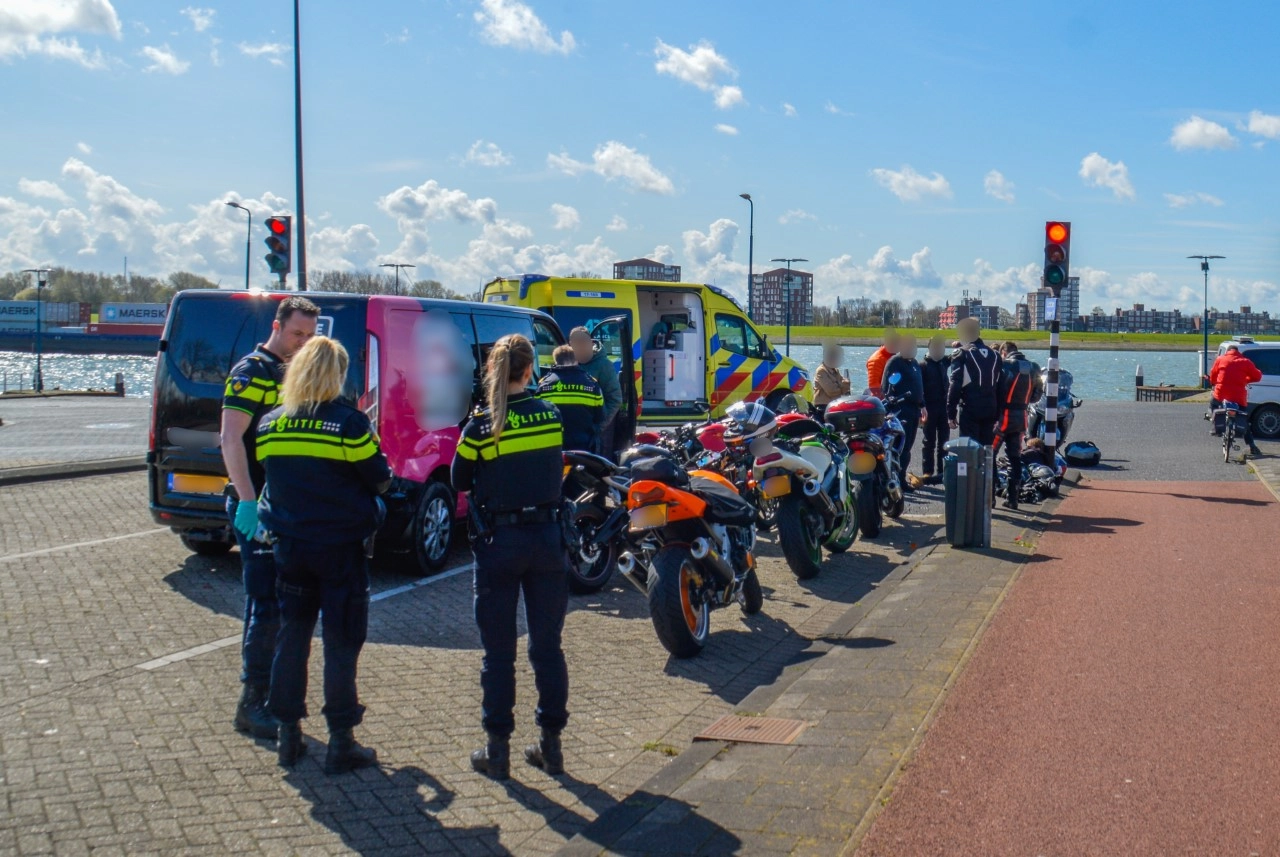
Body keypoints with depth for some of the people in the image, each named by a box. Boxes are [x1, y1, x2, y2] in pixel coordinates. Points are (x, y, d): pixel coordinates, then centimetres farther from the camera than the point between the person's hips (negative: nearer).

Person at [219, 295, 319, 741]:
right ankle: (253, 703, 2)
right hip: (258, 510, -8)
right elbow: (231, 438, -17)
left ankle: (271, 695, 23)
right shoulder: (252, 372, -8)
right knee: (266, 605, -6)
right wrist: (248, 500, -25)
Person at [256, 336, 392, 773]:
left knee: (291, 637, 15)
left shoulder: (269, 425, 0)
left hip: (290, 548, 4)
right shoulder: (349, 423, -14)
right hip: (341, 548, -4)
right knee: (341, 643, 4)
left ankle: (289, 735, 21)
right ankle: (341, 743, 7)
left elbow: (268, 476, 9)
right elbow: (380, 481, -9)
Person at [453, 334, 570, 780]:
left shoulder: (480, 426, -11)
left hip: (499, 542, -3)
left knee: (498, 651, 7)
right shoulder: (551, 415, -2)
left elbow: (459, 481, 1)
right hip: (548, 538, 3)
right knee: (548, 646, 11)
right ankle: (551, 744, 17)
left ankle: (497, 749, 12)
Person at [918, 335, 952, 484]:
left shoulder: (944, 362, 10)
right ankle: (927, 472, 3)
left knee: (944, 441, 8)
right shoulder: (923, 365, -6)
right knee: (929, 442, 0)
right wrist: (922, 408, -23)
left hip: (944, 407, 5)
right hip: (930, 409, -5)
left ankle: (942, 471, 13)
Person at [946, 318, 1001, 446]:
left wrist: (951, 413, -8)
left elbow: (954, 386, -10)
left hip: (969, 411, -5)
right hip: (990, 411, 5)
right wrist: (997, 415, 17)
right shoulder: (994, 355, 12)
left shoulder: (962, 354, -4)